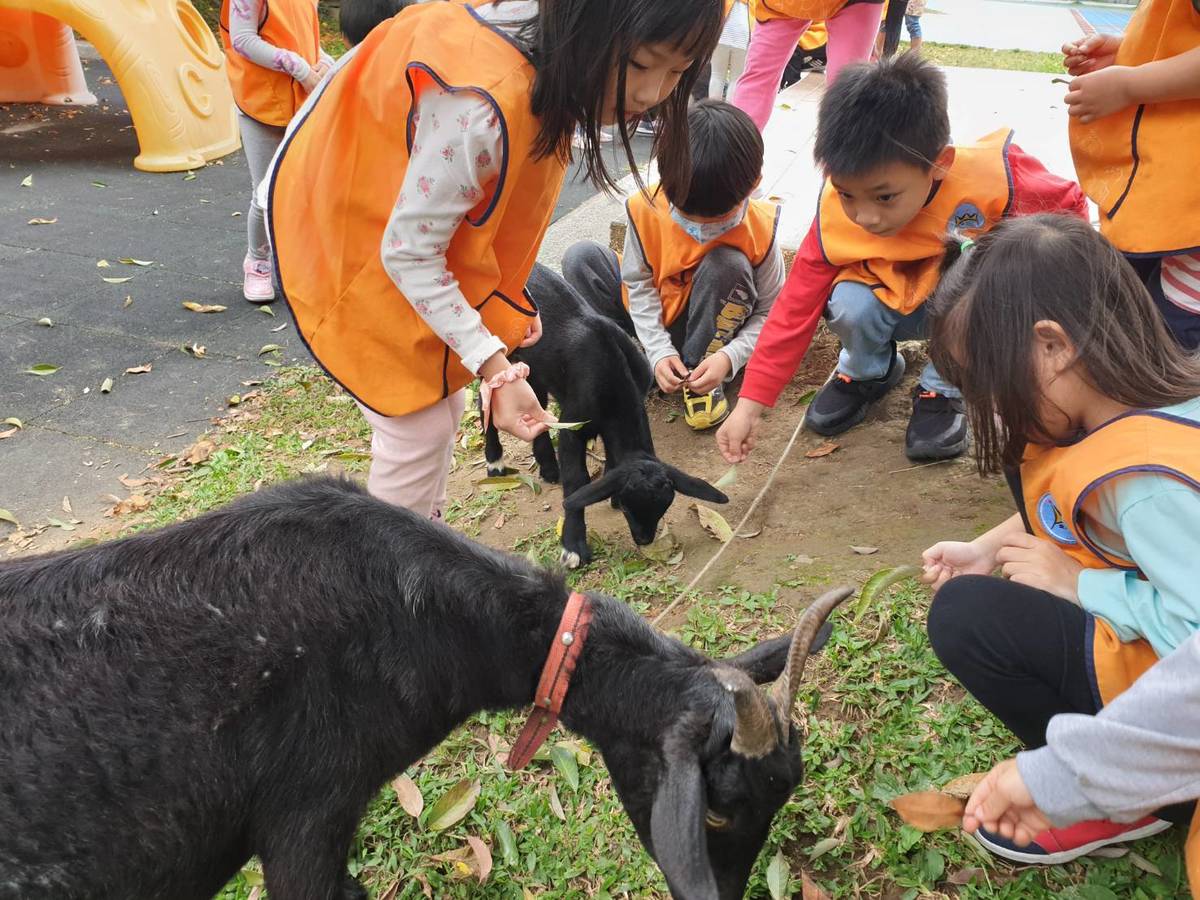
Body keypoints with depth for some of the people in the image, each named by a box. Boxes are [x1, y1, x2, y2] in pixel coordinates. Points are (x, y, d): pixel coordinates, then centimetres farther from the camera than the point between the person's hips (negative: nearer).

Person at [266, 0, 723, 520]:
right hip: (343, 234, -8)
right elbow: (408, 252, -28)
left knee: (440, 408, 14)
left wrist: (508, 298, -2)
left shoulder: (545, 48, -10)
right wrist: (496, 370, -28)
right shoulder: (480, 106, -38)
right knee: (419, 431, -3)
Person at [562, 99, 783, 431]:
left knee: (728, 265, -33)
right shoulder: (645, 210, -23)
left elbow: (769, 310, -15)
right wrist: (659, 350, -24)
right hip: (652, 320, 1)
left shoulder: (760, 229, -24)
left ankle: (701, 374, -17)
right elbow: (640, 286, -13)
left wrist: (729, 357, -30)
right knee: (580, 258, -16)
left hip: (709, 325, -1)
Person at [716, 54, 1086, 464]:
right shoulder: (836, 210, -26)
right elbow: (795, 307, -21)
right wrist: (750, 403, -24)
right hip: (897, 303, 1)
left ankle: (942, 390, -7)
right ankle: (866, 372, 6)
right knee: (850, 304, -30)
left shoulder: (993, 176, -33)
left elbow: (1069, 206, -12)